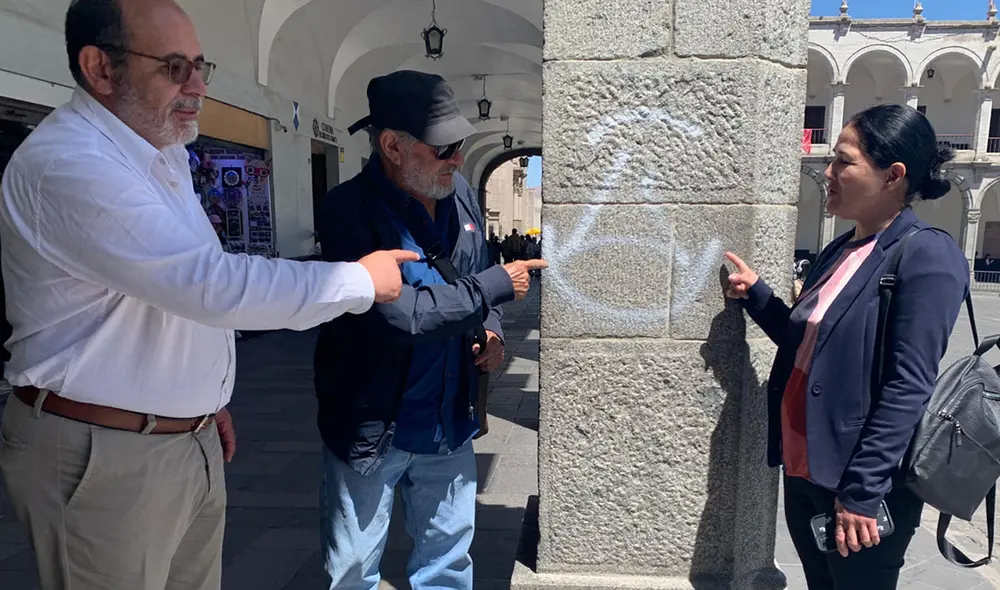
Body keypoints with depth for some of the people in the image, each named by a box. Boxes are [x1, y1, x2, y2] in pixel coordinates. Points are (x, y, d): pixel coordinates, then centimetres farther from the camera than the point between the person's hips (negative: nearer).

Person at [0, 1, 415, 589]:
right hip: (105, 458, -8)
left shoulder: (165, 153, 10)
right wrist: (361, 280, -19)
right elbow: (214, 286, -29)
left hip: (194, 439, 8)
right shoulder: (66, 164, -22)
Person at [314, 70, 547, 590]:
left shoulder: (460, 195, 1)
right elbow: (397, 316, -29)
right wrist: (497, 286, -21)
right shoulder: (349, 211, -20)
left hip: (449, 423, 6)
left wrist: (491, 331, -2)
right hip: (372, 430, -5)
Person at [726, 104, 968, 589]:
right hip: (803, 470, 8)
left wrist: (861, 490, -21)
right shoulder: (839, 250, 9)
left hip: (858, 482, -7)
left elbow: (909, 386, -20)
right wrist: (755, 294, 4)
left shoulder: (926, 255, -15)